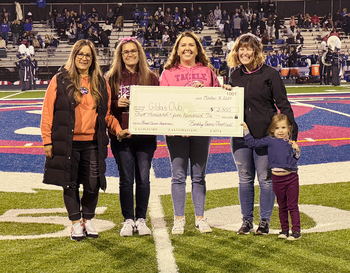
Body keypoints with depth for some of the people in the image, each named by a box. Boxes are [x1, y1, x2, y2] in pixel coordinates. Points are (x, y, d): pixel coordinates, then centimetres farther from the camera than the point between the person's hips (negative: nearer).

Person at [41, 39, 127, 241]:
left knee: (93, 185, 3)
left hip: (93, 143, 2)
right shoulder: (60, 81, 1)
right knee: (70, 184, 5)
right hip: (67, 143, -2)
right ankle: (76, 223, 22)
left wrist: (118, 129, 0)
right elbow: (48, 112, 0)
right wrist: (47, 140, -4)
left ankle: (88, 220, 26)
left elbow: (107, 114, 16)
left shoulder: (101, 84, 11)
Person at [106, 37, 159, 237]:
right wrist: (117, 103, -12)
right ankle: (128, 220, 14)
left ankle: (141, 219, 15)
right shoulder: (113, 77, 7)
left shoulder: (150, 77, 8)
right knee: (126, 179, 3)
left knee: (143, 178, 1)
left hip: (145, 136, 0)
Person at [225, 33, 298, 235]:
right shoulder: (235, 76, 9)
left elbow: (283, 105, -5)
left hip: (265, 134, -4)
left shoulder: (270, 74, -4)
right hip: (240, 135, 4)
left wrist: (291, 132, -10)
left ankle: (265, 221, 15)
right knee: (245, 179, 10)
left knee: (265, 179, 3)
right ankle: (247, 220, 21)